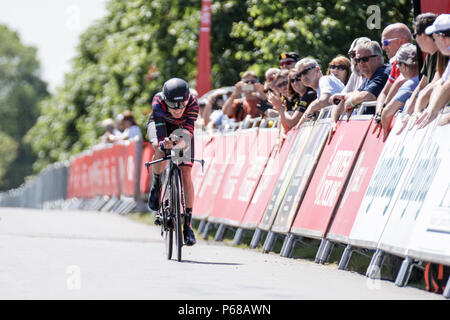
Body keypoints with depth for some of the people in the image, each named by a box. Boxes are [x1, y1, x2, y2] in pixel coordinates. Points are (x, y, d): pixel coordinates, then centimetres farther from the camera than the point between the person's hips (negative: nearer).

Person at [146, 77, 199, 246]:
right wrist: (163, 143, -67)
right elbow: (159, 128, -46)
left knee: (186, 174, -9)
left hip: (182, 128, 1)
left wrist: (183, 140, -63)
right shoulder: (158, 102, -39)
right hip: (160, 123, -1)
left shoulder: (192, 103, -36)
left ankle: (188, 224, -2)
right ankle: (156, 185, -4)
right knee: (160, 150, -35)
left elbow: (189, 129, -42)